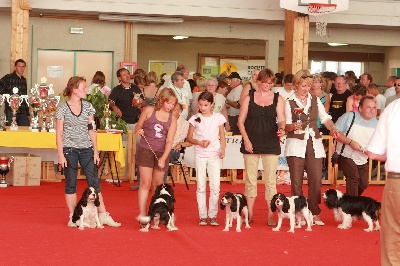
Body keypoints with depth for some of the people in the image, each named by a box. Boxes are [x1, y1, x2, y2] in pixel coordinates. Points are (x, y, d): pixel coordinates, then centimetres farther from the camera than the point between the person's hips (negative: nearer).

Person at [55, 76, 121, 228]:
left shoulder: (88, 107, 7)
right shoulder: (63, 108, -4)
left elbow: (91, 130, 10)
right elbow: (59, 133, -3)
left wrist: (95, 151, 6)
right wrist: (60, 155, -8)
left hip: (86, 149, 3)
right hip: (69, 149, -3)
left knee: (94, 182, 0)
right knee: (71, 184, 3)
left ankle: (103, 215, 3)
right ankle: (73, 218, 11)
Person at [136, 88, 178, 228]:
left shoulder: (172, 119, 1)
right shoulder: (149, 111, -1)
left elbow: (169, 141, -4)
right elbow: (138, 126, 9)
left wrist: (163, 158, -16)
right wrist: (138, 130, -16)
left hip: (162, 153, 2)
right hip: (146, 150, -2)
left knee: (157, 185, 7)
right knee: (145, 183, -7)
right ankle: (142, 214, -7)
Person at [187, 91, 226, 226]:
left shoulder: (218, 118, 2)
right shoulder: (195, 119, 2)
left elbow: (222, 136, 6)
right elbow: (189, 138, 6)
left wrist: (222, 149, -10)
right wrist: (199, 142, -12)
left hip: (214, 155, 0)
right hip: (200, 155, 0)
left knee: (215, 187, -4)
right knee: (201, 187, 3)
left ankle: (213, 215, 5)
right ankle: (202, 216, 9)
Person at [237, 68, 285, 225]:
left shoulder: (278, 99, 6)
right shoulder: (249, 98, 5)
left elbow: (281, 119, 0)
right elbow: (241, 121, 4)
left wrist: (281, 129, -23)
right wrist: (246, 140, -7)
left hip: (271, 144, 0)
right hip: (251, 144, 0)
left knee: (271, 180, 0)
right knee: (251, 180, 5)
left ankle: (271, 215, 4)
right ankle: (249, 214, 13)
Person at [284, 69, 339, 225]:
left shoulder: (315, 100, 11)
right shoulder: (289, 103, 1)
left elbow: (325, 118, 8)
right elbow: (286, 126, -3)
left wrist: (333, 128, -11)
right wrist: (293, 126, -25)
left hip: (314, 144, 3)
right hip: (296, 145, -3)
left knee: (315, 180, 0)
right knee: (296, 181, -2)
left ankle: (315, 214, 9)